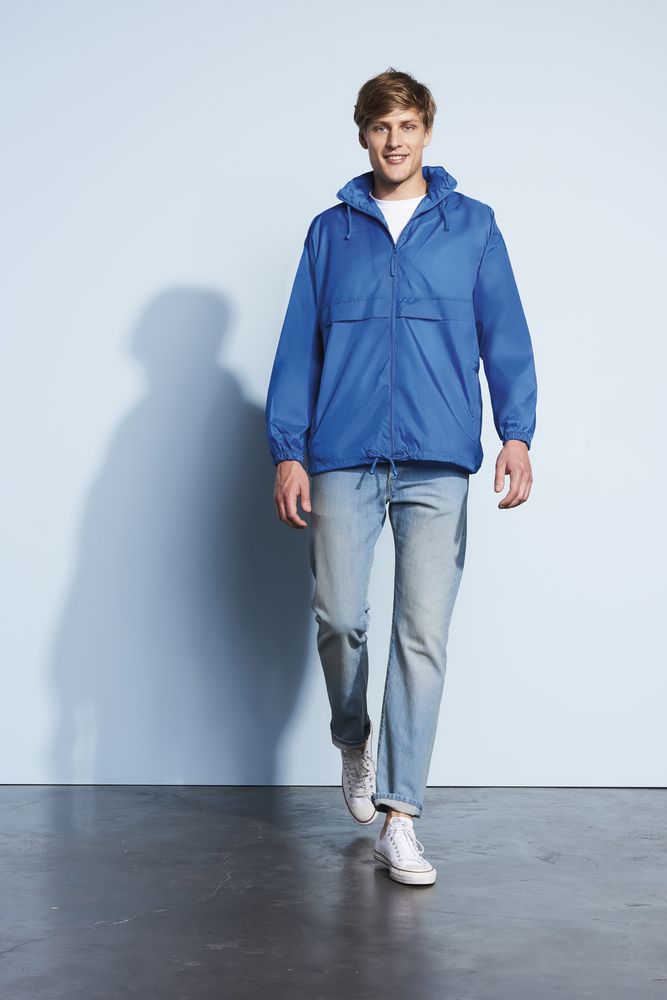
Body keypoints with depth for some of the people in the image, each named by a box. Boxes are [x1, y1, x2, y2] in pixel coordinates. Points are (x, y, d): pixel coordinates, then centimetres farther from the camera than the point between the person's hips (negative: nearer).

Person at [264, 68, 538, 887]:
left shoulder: (472, 225, 11)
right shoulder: (330, 230, 13)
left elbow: (504, 335, 6)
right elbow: (298, 346, 10)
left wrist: (517, 432, -7)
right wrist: (287, 451, 1)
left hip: (437, 462, -1)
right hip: (343, 458, 1)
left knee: (423, 635, -5)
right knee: (339, 618, 1)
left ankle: (398, 818, 0)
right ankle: (354, 742, 31)